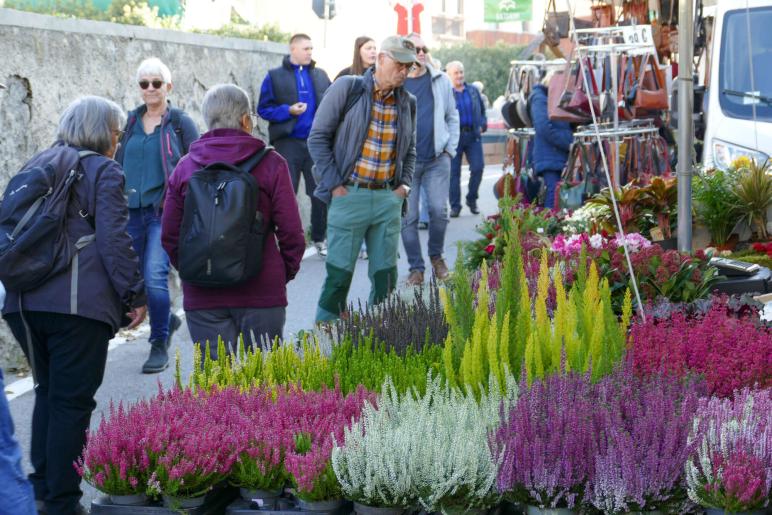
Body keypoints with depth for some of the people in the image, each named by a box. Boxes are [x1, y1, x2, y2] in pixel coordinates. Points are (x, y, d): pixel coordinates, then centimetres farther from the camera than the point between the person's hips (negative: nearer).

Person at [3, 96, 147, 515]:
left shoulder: (35, 166, 19)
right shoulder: (103, 171, -2)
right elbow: (114, 241, -10)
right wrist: (136, 295, -5)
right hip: (79, 304, -7)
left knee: (48, 393, 19)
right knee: (72, 402, -2)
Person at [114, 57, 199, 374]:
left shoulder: (181, 123, -1)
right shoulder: (130, 122, 11)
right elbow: (119, 163, 19)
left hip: (165, 211, -5)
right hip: (131, 211, 5)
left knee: (155, 275, -16)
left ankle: (160, 347, -1)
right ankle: (167, 319, 37)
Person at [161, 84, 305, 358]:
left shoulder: (185, 167, 3)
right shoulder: (271, 164, -5)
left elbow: (169, 235, 4)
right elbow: (291, 233, -7)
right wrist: (286, 272, 9)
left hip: (201, 295, 2)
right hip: (261, 293, -2)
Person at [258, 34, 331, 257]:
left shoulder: (320, 75, 10)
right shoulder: (275, 77, 1)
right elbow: (263, 109, -2)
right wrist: (289, 111, -16)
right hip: (288, 144, -3)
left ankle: (319, 239, 19)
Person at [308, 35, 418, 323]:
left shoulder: (407, 103, 10)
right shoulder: (347, 89, -5)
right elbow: (318, 137, -4)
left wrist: (405, 183, 8)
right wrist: (334, 185, -9)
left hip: (388, 198, 5)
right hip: (349, 194, -5)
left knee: (385, 272, 8)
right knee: (340, 271, -2)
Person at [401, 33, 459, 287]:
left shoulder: (441, 81, 7)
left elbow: (452, 117, 12)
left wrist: (450, 149, 4)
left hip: (437, 159, 1)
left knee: (439, 211, -4)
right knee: (409, 216, 1)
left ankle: (436, 256, 20)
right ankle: (416, 267, 12)